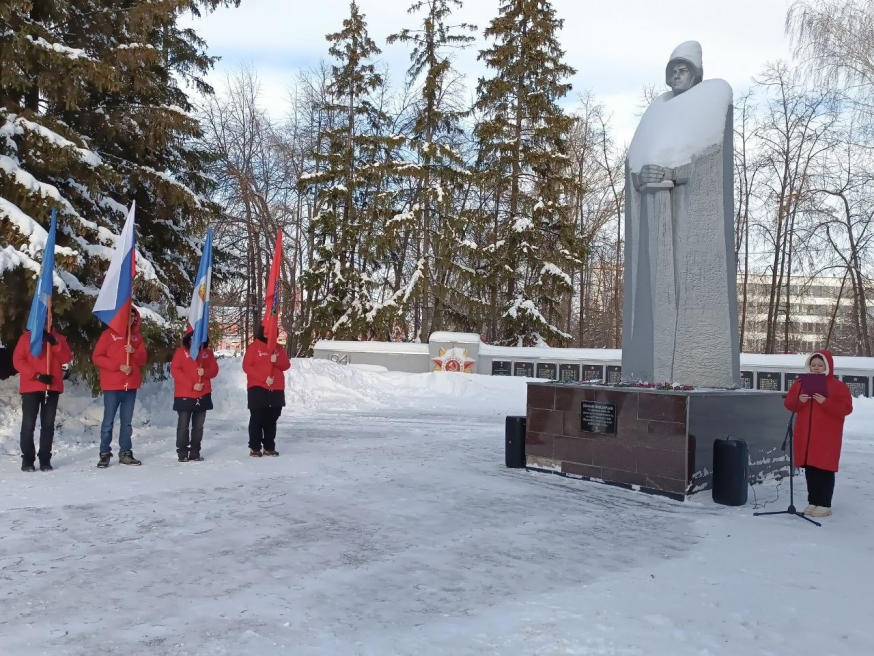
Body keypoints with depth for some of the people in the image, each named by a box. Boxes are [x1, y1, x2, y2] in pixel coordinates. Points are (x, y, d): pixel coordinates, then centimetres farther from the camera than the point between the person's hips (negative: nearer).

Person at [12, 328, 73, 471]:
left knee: (48, 424, 3)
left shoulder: (58, 338, 12)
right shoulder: (26, 338, 7)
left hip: (52, 387, 2)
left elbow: (67, 359, 0)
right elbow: (18, 360, -3)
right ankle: (27, 460, 5)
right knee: (28, 424, -2)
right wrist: (36, 375, -14)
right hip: (31, 387, -2)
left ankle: (45, 459, 7)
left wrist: (55, 343, -14)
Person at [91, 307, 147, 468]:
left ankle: (125, 453, 15)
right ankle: (105, 454, 4)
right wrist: (118, 366, -15)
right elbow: (96, 357, -6)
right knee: (108, 421, -2)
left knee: (127, 422, 9)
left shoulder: (137, 336, 11)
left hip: (131, 385, 4)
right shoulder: (109, 334, -2)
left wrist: (134, 352, -9)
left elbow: (143, 359, 12)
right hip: (112, 385, -4)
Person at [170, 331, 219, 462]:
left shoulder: (208, 353, 11)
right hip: (184, 395, -4)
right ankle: (182, 453, 4)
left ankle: (195, 452, 14)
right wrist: (191, 385, -15)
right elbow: (175, 370, -8)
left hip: (203, 395, 4)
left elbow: (214, 370, 10)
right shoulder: (181, 351, 0)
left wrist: (205, 372, -14)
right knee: (183, 425, -3)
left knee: (198, 425, 7)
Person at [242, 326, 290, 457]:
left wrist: (277, 361, -13)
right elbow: (247, 366, -7)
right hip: (257, 389, -4)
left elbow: (286, 365, 9)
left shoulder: (279, 348, 13)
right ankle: (254, 448, 2)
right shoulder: (254, 347, -1)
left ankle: (269, 447, 13)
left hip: (276, 390, 4)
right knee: (257, 419, -3)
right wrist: (264, 378, -15)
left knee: (271, 420, 7)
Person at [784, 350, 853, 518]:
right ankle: (813, 502, 18)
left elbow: (846, 408, -11)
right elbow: (788, 403, 9)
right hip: (805, 435, 5)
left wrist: (825, 402, -24)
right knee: (810, 469, 9)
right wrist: (799, 400, -13)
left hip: (826, 437, -5)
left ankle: (824, 504, 4)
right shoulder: (800, 383, 11)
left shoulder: (838, 386, -3)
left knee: (824, 469, -3)